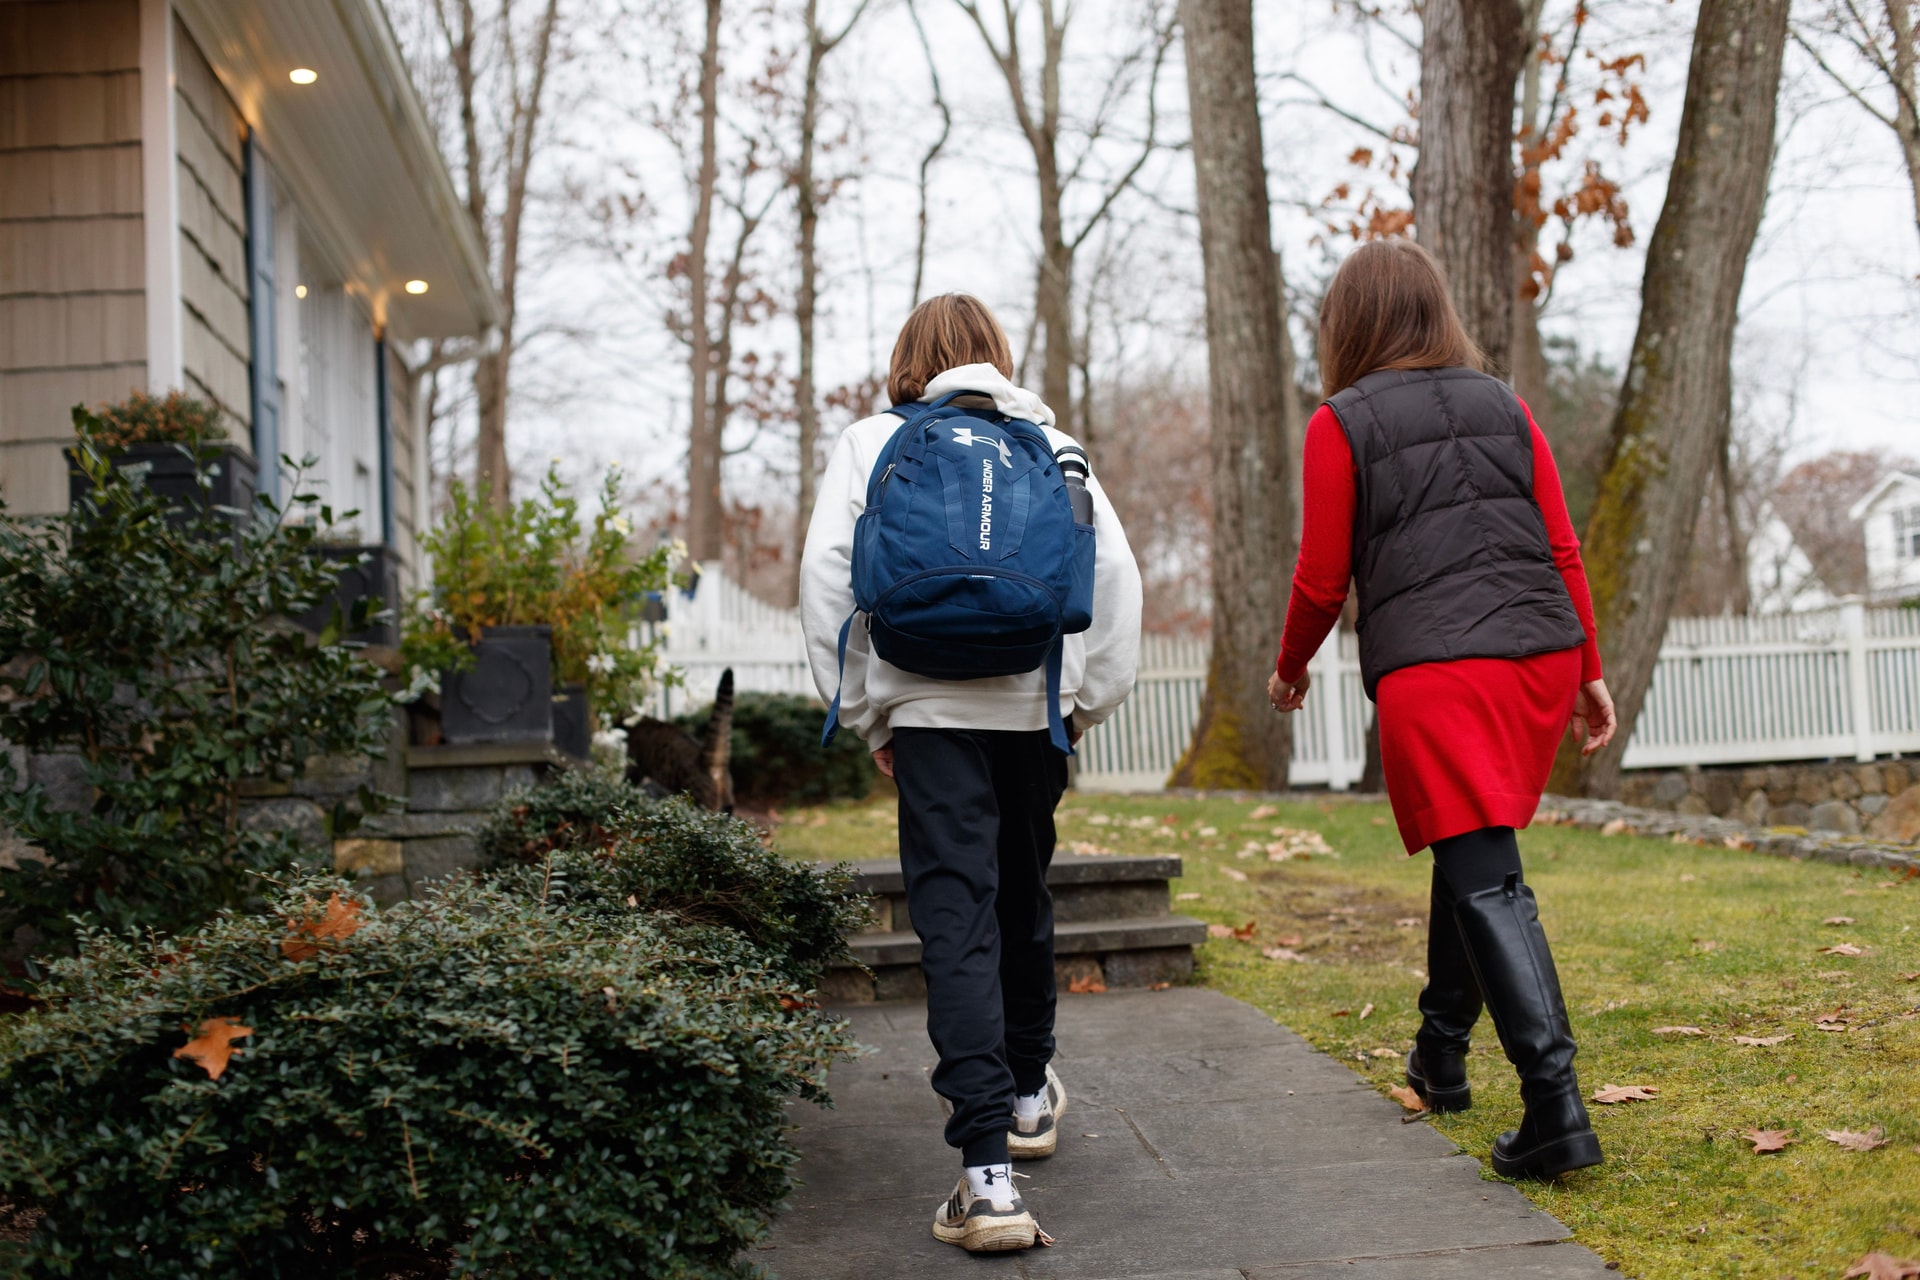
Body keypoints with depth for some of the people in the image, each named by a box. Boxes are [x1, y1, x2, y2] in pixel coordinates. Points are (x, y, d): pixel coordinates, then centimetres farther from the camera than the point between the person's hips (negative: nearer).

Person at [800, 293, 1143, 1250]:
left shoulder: (871, 444, 8)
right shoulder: (1050, 443, 12)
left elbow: (825, 577, 0)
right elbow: (1115, 570, 4)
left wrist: (862, 712, 6)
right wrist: (1090, 699, 10)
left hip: (927, 706, -2)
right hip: (1035, 704, 3)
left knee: (956, 918, -6)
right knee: (1022, 894, 21)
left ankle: (990, 1172, -15)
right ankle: (1029, 1092, 39)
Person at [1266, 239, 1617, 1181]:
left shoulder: (1341, 425, 2)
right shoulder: (1505, 407, 14)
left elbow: (1322, 578, 1)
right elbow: (1563, 550, 10)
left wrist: (1289, 668, 18)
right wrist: (1589, 671, 16)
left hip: (1431, 670, -5)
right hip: (1540, 652, 5)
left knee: (1485, 879, -7)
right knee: (1470, 855, 21)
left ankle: (1555, 1106, -16)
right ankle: (1442, 1051, 33)